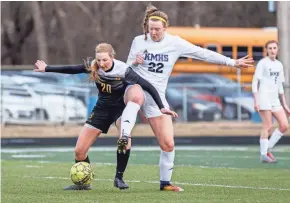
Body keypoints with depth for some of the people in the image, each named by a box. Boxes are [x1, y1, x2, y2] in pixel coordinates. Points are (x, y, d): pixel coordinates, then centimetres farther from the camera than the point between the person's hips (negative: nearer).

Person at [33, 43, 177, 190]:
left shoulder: (123, 70, -26)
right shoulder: (93, 67, -17)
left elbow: (148, 86, -24)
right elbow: (71, 69, -2)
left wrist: (161, 107, -27)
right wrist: (47, 69, 5)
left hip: (120, 108, -4)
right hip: (102, 109, 4)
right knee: (79, 150, -2)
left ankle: (119, 177, -22)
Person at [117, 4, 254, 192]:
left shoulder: (175, 43, 0)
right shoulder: (139, 41, 1)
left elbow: (204, 53, 0)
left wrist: (232, 62, -3)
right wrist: (134, 62, -13)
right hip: (136, 87, -2)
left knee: (168, 144, -2)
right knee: (136, 97, -44)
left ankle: (165, 182, 16)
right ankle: (124, 136, -56)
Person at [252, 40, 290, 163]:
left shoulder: (279, 65, 15)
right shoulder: (262, 63, -4)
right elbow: (254, 82, -7)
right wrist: (256, 101, -16)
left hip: (275, 100, 7)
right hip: (264, 98, -7)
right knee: (268, 126, -10)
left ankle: (268, 149, 9)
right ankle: (264, 155, -2)